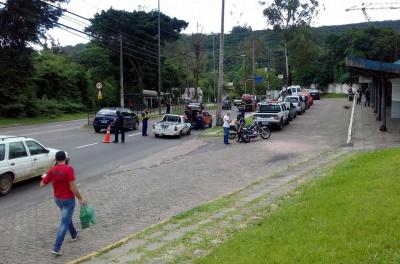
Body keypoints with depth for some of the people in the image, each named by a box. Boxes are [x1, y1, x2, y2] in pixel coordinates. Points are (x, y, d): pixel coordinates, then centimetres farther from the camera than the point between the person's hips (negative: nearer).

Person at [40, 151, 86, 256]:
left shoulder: (51, 170, -6)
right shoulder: (69, 169, -22)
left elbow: (42, 184, 3)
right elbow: (72, 186, -24)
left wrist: (44, 177, 24)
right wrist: (80, 198, -14)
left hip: (57, 199, 7)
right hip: (68, 199, -6)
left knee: (67, 217, 29)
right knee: (64, 223, -2)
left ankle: (74, 234, 49)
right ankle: (56, 248, -6)